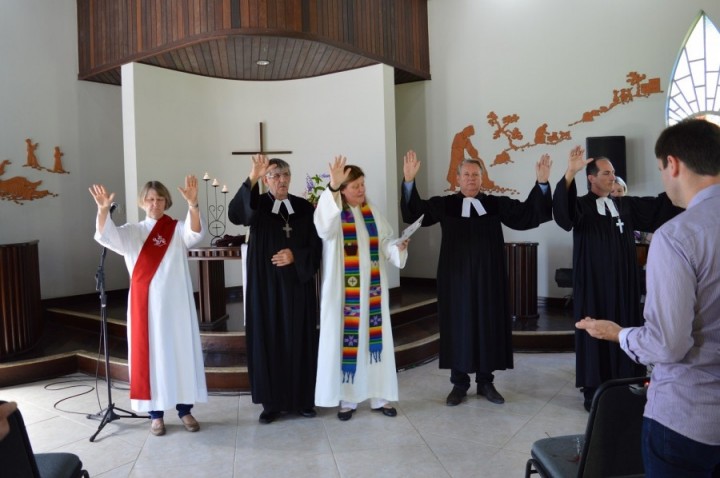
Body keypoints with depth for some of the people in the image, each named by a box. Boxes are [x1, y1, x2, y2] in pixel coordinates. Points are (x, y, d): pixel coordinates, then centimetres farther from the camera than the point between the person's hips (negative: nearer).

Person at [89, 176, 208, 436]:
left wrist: (193, 204, -37)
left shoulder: (178, 229, 3)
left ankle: (184, 409, 15)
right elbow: (106, 235, -11)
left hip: (176, 302, -1)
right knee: (150, 353, 4)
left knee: (181, 351, 4)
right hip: (145, 303, 1)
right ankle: (156, 413, 13)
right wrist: (103, 209, -31)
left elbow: (195, 233, -19)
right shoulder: (132, 232, 7)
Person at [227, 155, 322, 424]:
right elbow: (235, 214, -25)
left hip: (298, 284, 2)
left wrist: (295, 256, -14)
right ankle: (272, 402, 14)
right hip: (267, 285, -1)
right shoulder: (257, 205, -1)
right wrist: (251, 179, -37)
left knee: (299, 339, 7)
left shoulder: (304, 207, 6)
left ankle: (302, 399, 19)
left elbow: (316, 245, 5)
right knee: (269, 339, 3)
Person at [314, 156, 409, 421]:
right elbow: (324, 227, -31)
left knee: (375, 337, 8)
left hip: (372, 288, 4)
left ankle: (379, 396, 18)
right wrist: (332, 187, -43)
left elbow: (385, 242, 9)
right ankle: (347, 399, 13)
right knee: (346, 338, 1)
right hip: (345, 290, -4)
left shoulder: (373, 212, 9)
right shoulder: (333, 212, -7)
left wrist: (398, 246, -15)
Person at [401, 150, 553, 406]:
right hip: (456, 277, -1)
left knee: (488, 326, 7)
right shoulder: (444, 204, 0)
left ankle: (485, 382, 22)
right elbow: (415, 212, -11)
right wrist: (409, 181, -26)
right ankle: (459, 383, 18)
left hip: (488, 278, 1)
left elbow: (527, 213, -3)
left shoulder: (497, 204, 4)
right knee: (458, 327, 5)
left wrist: (541, 183, -17)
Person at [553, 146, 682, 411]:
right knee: (594, 335, 1)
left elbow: (658, 207, 3)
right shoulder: (581, 205, -4)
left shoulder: (626, 205, 11)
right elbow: (562, 214, -26)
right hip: (594, 283, -4)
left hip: (623, 282, 4)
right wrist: (569, 174, -39)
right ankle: (593, 391, 9)